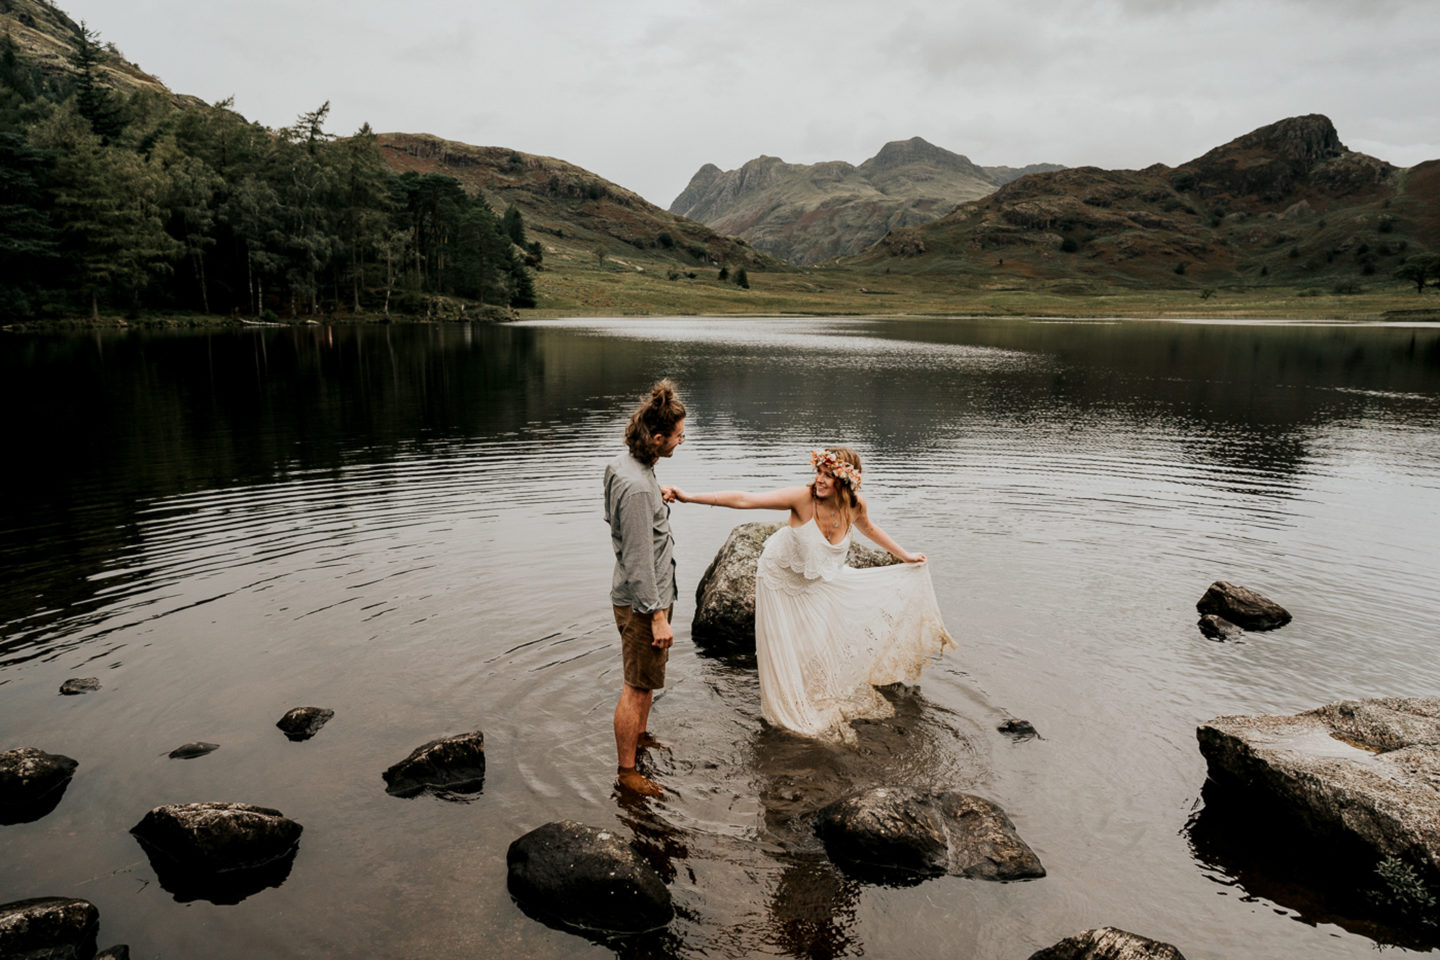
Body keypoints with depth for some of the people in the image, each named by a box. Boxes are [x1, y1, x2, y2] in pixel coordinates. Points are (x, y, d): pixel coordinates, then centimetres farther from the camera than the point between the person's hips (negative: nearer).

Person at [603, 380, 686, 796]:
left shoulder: (625, 466, 3)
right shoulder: (636, 487, -29)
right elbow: (639, 560, -27)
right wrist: (657, 616, -22)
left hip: (649, 594, 10)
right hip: (642, 603, -10)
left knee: (646, 679, 26)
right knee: (637, 687, 3)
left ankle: (640, 735, 46)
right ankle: (626, 772, 17)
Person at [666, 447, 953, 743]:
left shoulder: (856, 506, -17)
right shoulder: (803, 498, -32)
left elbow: (868, 528, 9)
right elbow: (743, 500, -37)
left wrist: (906, 556, 16)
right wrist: (689, 497, -44)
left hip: (818, 580, 4)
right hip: (781, 579, -4)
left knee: (822, 645, 13)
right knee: (786, 651, 5)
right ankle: (792, 710, 29)